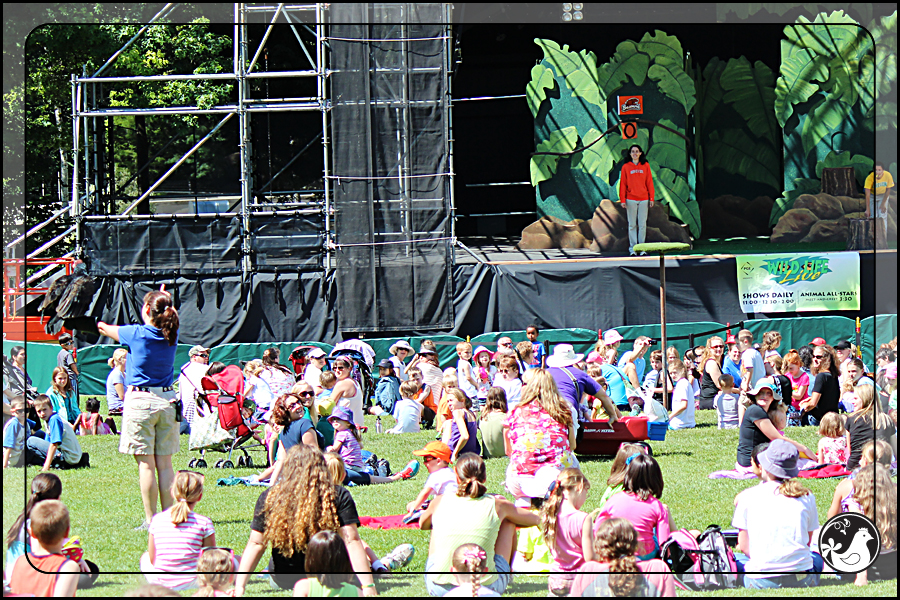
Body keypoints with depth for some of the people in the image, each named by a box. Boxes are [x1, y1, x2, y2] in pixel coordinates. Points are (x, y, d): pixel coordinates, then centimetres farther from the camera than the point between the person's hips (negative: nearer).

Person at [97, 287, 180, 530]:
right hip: (167, 400, 5)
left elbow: (105, 329, 10)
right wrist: (164, 301, 40)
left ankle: (150, 519, -5)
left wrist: (102, 325, 32)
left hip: (140, 401, -5)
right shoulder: (171, 336, 1)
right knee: (165, 464, 8)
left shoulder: (136, 333, -10)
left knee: (146, 464, -4)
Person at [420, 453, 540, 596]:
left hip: (437, 588, 1)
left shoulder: (441, 502, 2)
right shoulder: (496, 505, -1)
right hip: (487, 588, -1)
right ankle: (509, 571, 45)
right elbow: (534, 519, 18)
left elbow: (422, 524, 26)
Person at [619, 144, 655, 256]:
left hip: (643, 199, 1)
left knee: (642, 224, 2)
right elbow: (623, 184, 3)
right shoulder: (626, 167, 4)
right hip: (631, 199, -1)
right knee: (632, 224, 1)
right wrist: (622, 199, -3)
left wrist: (651, 198, 3)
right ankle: (632, 247, 4)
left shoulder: (645, 165, 6)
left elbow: (649, 182, 7)